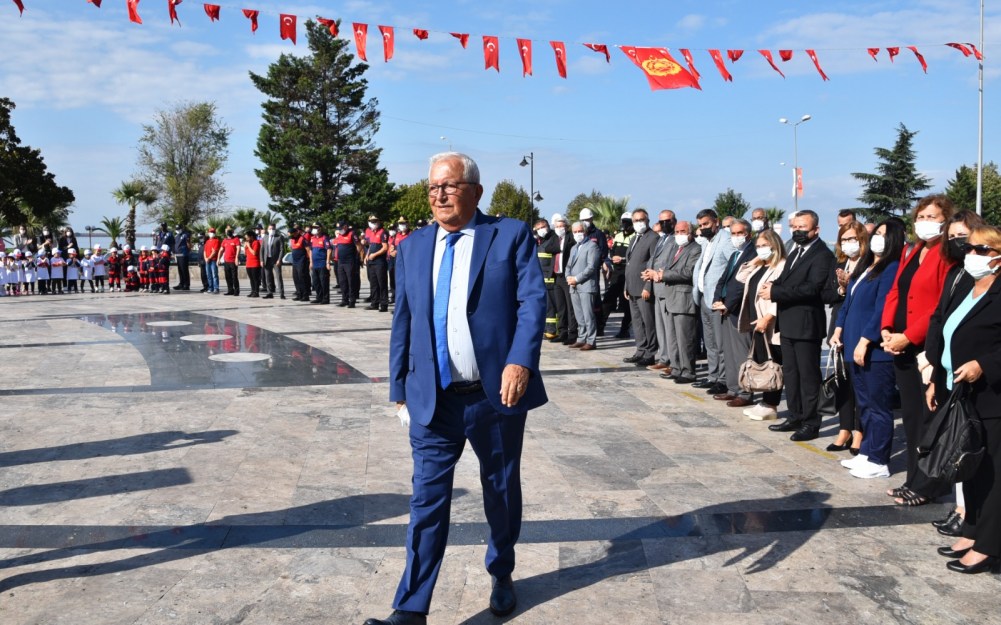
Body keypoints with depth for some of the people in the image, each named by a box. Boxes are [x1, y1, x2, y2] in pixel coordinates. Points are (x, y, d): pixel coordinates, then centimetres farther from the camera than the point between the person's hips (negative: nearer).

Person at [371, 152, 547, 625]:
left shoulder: (512, 235, -2)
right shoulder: (412, 248, 9)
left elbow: (533, 301, -12)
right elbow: (402, 324, 12)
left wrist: (521, 361, -26)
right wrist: (399, 388, 11)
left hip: (497, 393, -2)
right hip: (433, 398, 2)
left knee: (502, 490, 15)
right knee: (427, 498, 0)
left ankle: (501, 575, 38)